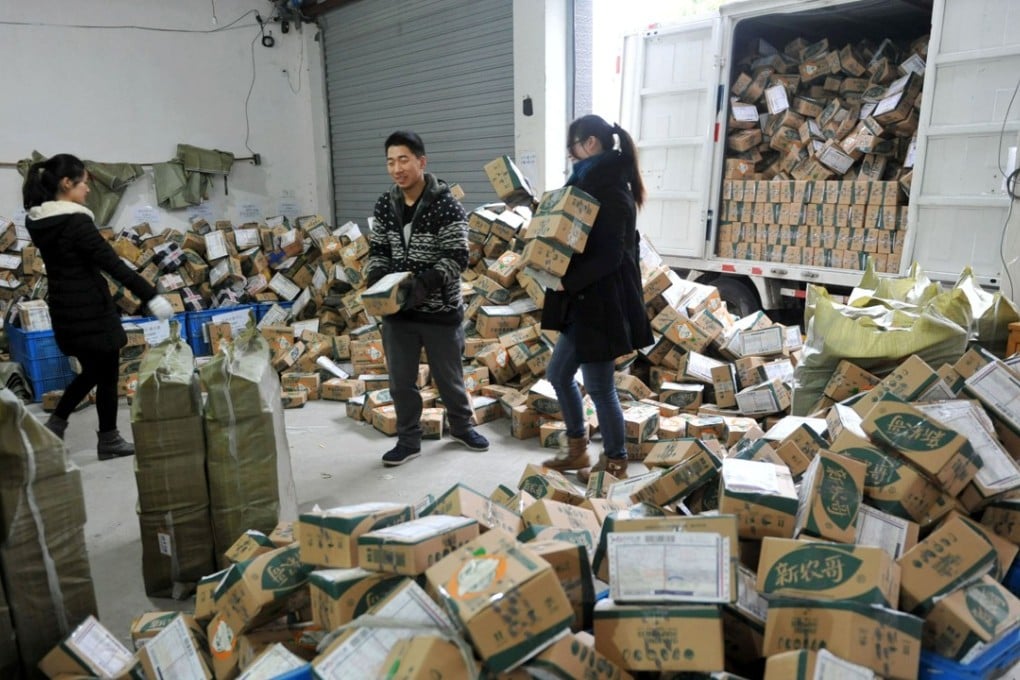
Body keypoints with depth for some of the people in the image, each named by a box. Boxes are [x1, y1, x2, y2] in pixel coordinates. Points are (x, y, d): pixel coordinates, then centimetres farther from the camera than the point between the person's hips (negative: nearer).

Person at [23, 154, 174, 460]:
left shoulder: (38, 221, 7)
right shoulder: (76, 222, -19)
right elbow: (113, 264, -24)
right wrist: (151, 296, -24)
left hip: (64, 308, 9)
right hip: (90, 308, -8)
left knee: (91, 370, 22)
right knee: (106, 373, 5)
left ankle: (55, 425, 24)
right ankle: (108, 440, 15)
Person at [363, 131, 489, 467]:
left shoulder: (446, 205, -12)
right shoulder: (384, 205, 3)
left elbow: (457, 257, -17)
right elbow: (377, 252, 9)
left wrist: (424, 283, -29)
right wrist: (376, 279, -12)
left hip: (440, 309, -4)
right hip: (397, 310, 4)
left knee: (448, 376, 13)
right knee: (401, 381, 11)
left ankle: (461, 426, 37)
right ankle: (408, 440, 27)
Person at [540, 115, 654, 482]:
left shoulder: (609, 191, -17)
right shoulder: (594, 185, 13)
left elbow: (609, 258, -24)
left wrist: (564, 280, -27)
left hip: (602, 304, -11)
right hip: (586, 302, 11)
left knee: (599, 387, 2)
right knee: (558, 373, 18)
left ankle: (615, 463, 21)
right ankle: (577, 449, 33)